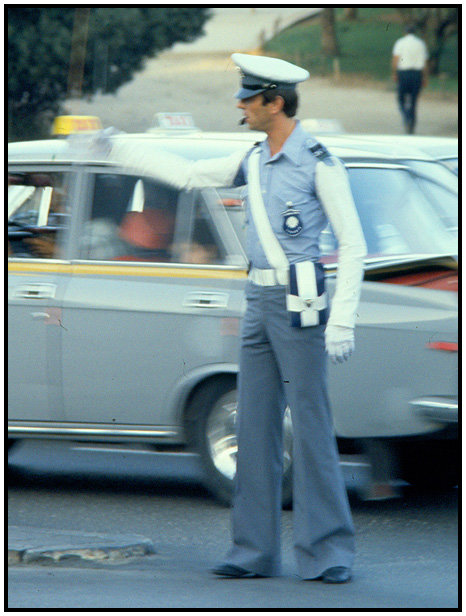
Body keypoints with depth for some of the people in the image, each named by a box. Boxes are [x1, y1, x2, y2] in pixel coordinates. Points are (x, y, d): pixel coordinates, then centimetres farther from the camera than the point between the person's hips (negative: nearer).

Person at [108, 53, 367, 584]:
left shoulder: (319, 163, -10)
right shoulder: (254, 161, 12)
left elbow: (353, 245, -9)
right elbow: (188, 175, 23)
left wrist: (343, 320, -15)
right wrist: (119, 152, 23)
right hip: (259, 302, 8)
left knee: (311, 425, -8)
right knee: (254, 425, 7)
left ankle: (329, 553, -4)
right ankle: (255, 551, 11)